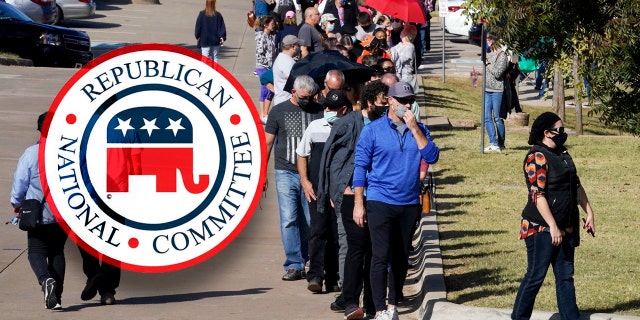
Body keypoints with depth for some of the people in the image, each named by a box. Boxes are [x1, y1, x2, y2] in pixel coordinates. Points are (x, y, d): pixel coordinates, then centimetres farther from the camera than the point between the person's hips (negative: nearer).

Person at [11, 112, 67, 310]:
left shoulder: (31, 154, -9)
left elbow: (20, 183, -4)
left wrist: (17, 204, 13)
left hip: (39, 215, -3)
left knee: (36, 252, 6)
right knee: (57, 252, 15)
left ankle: (46, 280, -25)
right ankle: (57, 297, 10)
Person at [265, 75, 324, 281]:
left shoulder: (318, 111, 7)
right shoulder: (279, 111, 5)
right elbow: (268, 143, 8)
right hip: (286, 173, -1)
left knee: (309, 221, 3)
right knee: (289, 220, -9)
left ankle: (308, 261, 15)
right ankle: (294, 265, -8)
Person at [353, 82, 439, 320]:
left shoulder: (419, 130, 7)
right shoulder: (373, 130, -2)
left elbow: (432, 157, -6)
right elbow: (360, 167, -1)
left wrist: (414, 129, -12)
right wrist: (359, 204, -6)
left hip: (410, 203, 4)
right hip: (380, 202, -4)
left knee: (401, 258, 10)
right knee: (381, 257, -9)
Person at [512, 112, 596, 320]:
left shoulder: (562, 154, 12)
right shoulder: (537, 158, -15)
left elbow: (576, 186, 21)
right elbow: (538, 195, -22)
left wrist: (589, 213, 16)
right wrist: (553, 227, -25)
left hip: (565, 228, 8)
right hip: (542, 229, -8)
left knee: (565, 276, 9)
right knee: (536, 276, -2)